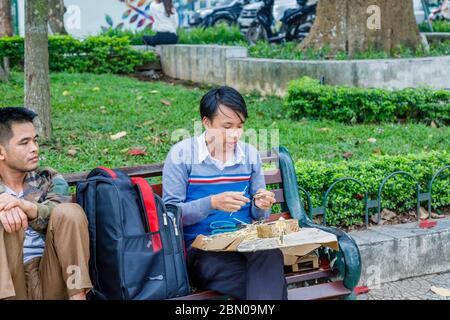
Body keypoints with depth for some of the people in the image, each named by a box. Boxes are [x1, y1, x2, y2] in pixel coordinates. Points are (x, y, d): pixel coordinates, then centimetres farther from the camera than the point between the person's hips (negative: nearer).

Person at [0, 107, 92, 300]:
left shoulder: (50, 180, 14)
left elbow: (64, 219, -7)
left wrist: (25, 206, -27)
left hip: (52, 283, 1)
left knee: (70, 211, -20)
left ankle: (78, 294, -26)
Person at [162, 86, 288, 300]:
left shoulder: (250, 154, 10)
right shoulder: (182, 154, -3)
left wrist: (261, 206, -8)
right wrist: (212, 203, -21)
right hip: (199, 248, -4)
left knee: (271, 255, -33)